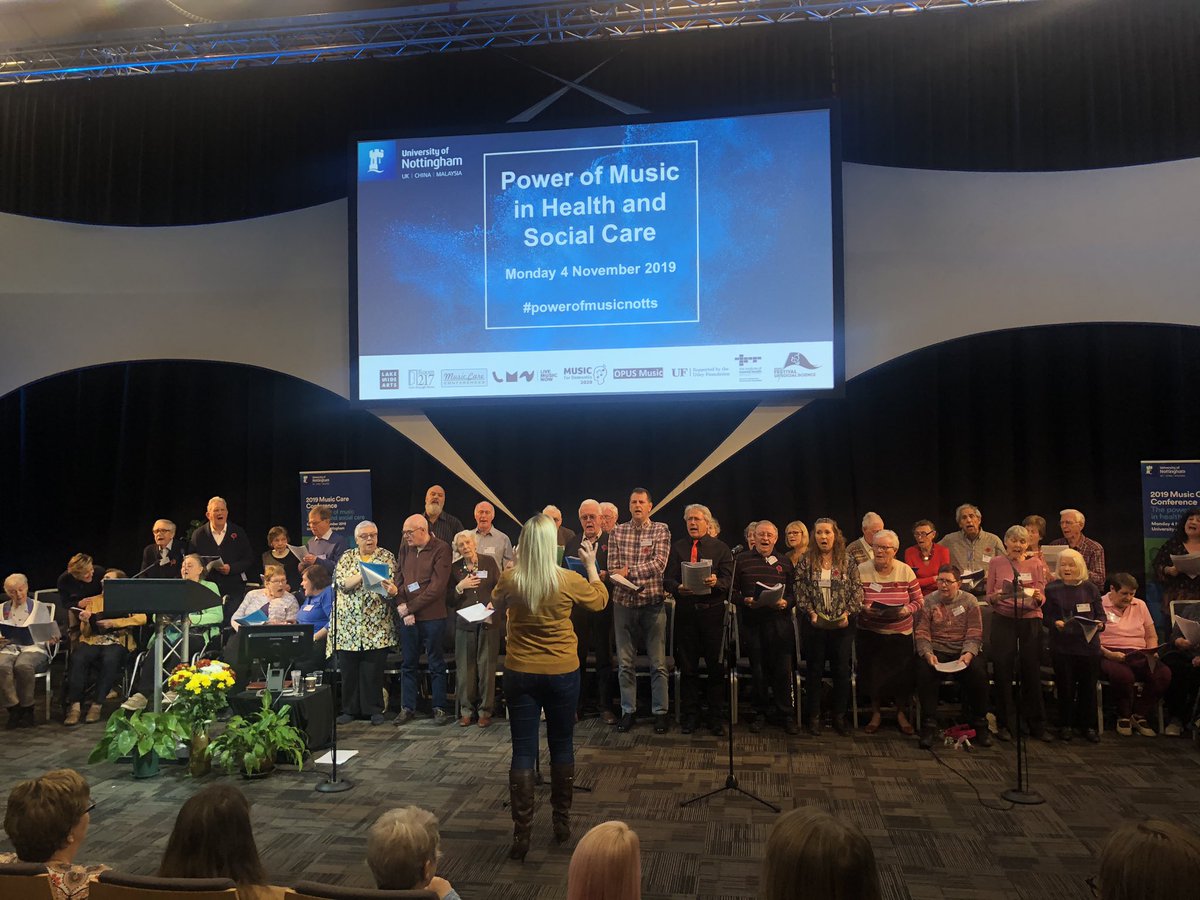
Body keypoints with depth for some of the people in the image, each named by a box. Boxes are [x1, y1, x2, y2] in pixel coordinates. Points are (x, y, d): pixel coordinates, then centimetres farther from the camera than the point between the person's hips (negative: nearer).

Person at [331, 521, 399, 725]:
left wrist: (393, 590, -28)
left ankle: (374, 710, 12)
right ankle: (350, 709, 17)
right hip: (348, 624, 1)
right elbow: (341, 582, -6)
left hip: (376, 625, -1)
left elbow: (394, 584, -5)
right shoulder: (347, 557, 9)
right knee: (348, 668, 4)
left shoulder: (387, 557, 5)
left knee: (374, 669, 0)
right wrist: (362, 574, -21)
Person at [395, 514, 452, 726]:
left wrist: (411, 607, -13)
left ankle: (440, 708, 14)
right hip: (407, 616, 5)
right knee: (408, 663, 11)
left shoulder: (441, 549, -9)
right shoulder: (405, 547, 8)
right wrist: (402, 608, -7)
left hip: (432, 616, -5)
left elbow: (437, 587, -14)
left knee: (436, 664, 5)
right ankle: (407, 708, 21)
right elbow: (398, 578, 7)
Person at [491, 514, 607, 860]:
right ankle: (562, 822, 27)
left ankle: (521, 833, 5)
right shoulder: (569, 580, -13)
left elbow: (496, 604, 13)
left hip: (520, 674, 0)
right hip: (562, 673, 0)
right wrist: (591, 566, 16)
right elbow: (600, 601, 7)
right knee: (562, 745, 16)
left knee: (523, 751, 5)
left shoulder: (509, 580, -10)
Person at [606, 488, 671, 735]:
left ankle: (660, 712, 12)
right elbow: (612, 569, 1)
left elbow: (659, 564, -11)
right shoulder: (617, 532, 7)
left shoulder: (661, 530, 1)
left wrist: (629, 571, -16)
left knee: (658, 663, 3)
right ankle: (628, 711, 17)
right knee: (625, 663, 7)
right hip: (623, 602, 2)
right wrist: (631, 584, -16)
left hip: (652, 602, -2)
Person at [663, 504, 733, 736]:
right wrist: (678, 588, -18)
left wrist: (716, 582, -23)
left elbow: (728, 579, -1)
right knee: (687, 666, 6)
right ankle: (690, 716, 17)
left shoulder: (720, 548, 8)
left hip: (712, 610, -1)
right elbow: (667, 579, 4)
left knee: (716, 666, 2)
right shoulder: (677, 548, 11)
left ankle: (716, 718, 13)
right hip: (685, 610, 1)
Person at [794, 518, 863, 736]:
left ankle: (839, 716, 19)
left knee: (841, 670, 5)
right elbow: (800, 591, -1)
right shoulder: (807, 561, 1)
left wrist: (848, 613, -10)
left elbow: (857, 591, 0)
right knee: (815, 670, 7)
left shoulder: (847, 561, 2)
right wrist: (811, 612, -12)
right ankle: (814, 716, 16)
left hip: (842, 625, 0)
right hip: (814, 624, 0)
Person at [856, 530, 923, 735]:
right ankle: (876, 712, 21)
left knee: (902, 674, 1)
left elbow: (919, 601, 3)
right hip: (870, 633, -1)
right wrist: (863, 608, -21)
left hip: (900, 633, 1)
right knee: (872, 673, -2)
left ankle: (901, 712, 25)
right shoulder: (861, 571, -5)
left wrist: (907, 610, -17)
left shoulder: (905, 571, -1)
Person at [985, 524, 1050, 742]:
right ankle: (1005, 724, 12)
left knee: (1032, 672, 2)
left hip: (1030, 620, 1)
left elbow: (1042, 598, 5)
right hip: (1004, 621, -1)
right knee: (1003, 672, 1)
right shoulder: (996, 563, 5)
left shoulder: (1036, 564, 7)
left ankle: (1037, 725, 14)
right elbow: (988, 596, 5)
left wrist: (1038, 598, -17)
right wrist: (997, 597, -17)